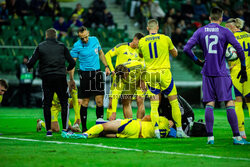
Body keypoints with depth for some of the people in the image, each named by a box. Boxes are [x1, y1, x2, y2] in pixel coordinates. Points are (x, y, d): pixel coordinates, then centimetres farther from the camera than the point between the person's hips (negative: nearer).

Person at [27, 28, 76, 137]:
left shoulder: (40, 47, 3)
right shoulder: (62, 46, 5)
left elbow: (31, 62, -3)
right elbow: (72, 62, 4)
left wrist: (29, 67, 20)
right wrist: (67, 69, 25)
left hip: (46, 78, 0)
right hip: (60, 77, 0)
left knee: (47, 104, 6)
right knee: (64, 103, 8)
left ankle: (48, 130, 4)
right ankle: (65, 128, 1)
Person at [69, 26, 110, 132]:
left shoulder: (94, 40, 6)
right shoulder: (77, 46, -8)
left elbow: (100, 53, 22)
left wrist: (106, 66, 17)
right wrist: (71, 79, -10)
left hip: (97, 73, 4)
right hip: (85, 74, -4)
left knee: (99, 101, -2)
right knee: (85, 102, -1)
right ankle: (84, 127, 7)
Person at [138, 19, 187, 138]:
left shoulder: (142, 41, 4)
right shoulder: (165, 39, -1)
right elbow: (175, 54, 13)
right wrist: (173, 48, 31)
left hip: (150, 74, 2)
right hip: (164, 72, -2)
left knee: (154, 105, 3)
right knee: (174, 102, 5)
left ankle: (156, 131, -5)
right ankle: (179, 130, 4)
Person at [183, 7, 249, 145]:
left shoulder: (200, 31, 6)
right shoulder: (225, 32, -1)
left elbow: (187, 49, 0)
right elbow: (239, 49, -7)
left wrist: (197, 61, 11)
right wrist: (243, 68, 2)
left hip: (207, 72, 3)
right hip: (221, 73, -3)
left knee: (209, 104, 5)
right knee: (229, 103, -2)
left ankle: (210, 137, 0)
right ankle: (236, 137, -3)